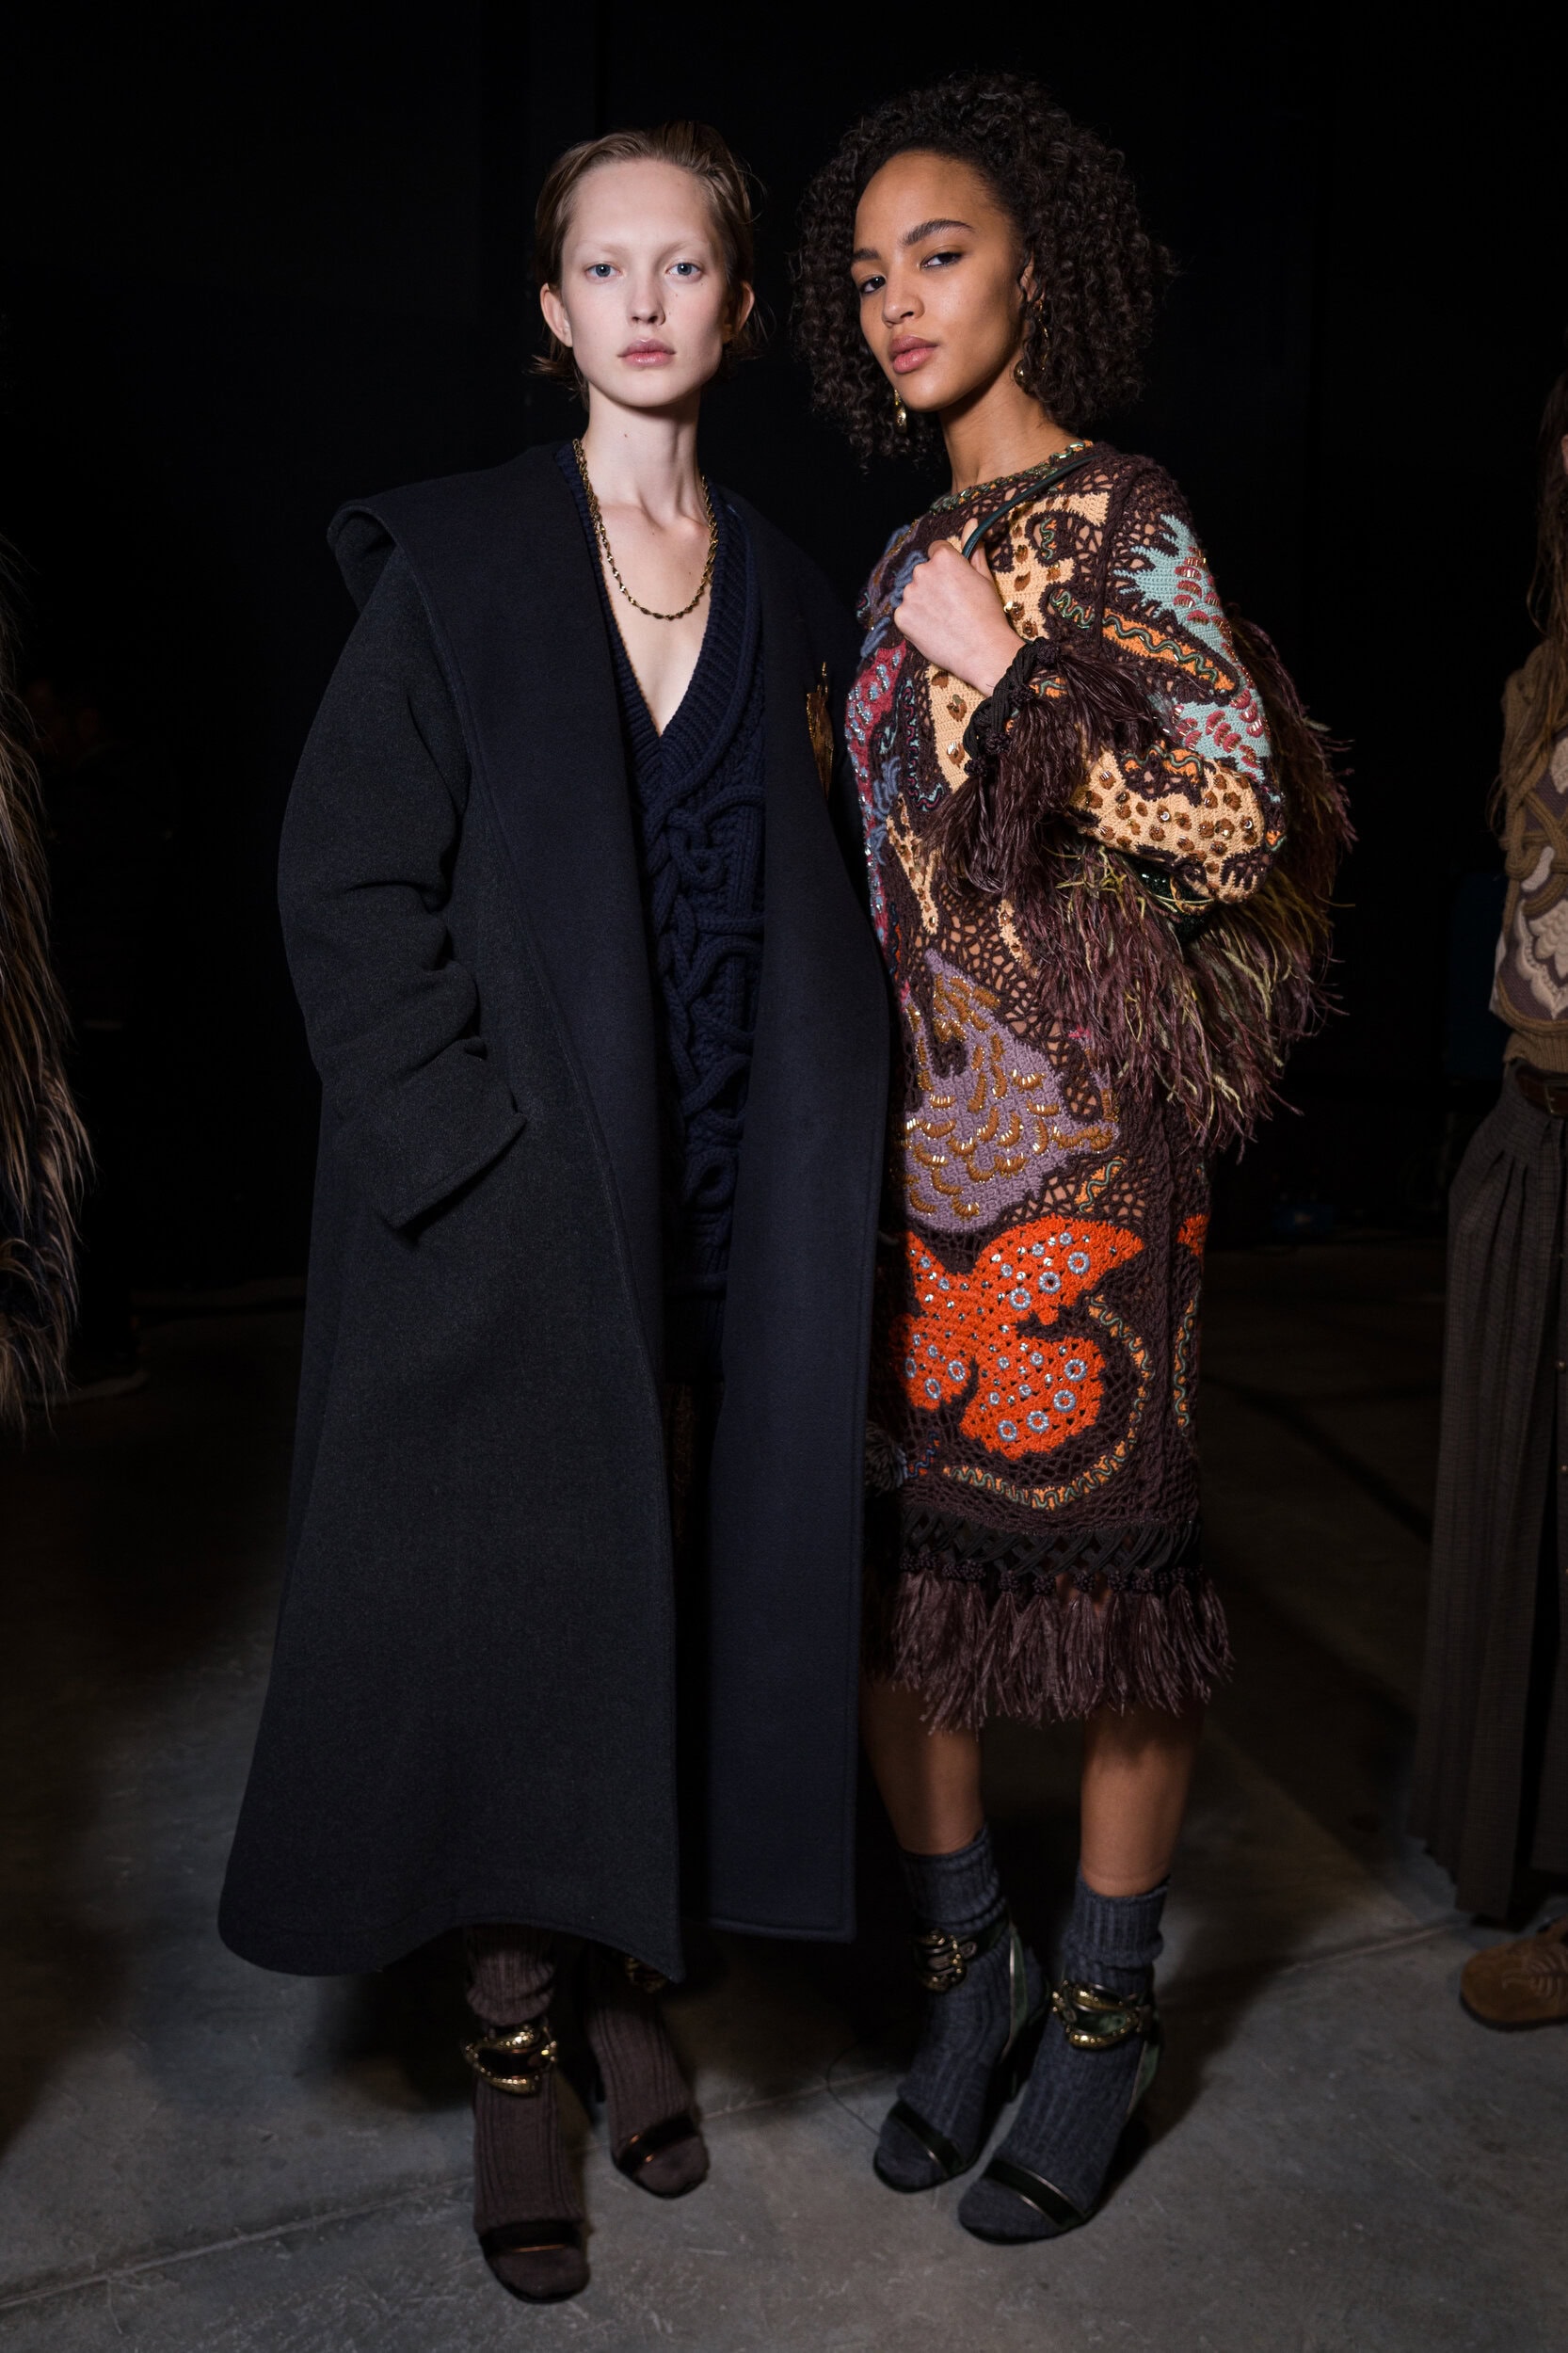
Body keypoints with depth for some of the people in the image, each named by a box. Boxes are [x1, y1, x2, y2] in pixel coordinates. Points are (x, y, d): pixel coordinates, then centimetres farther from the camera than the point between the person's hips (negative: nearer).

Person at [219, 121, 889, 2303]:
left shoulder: (789, 596, 10)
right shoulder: (454, 564, -1)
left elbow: (819, 909, 12)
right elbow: (349, 883, -6)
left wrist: (812, 1174, 2)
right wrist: (473, 1146, -14)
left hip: (723, 1214, 3)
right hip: (510, 1199, -3)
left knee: (680, 1599, 10)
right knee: (510, 1609, 4)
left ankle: (632, 1984, 29)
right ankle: (514, 2047, 21)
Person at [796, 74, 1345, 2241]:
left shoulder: (1114, 521, -5)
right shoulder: (917, 554, 16)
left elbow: (1234, 822, -15)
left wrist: (1001, 671, -15)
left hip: (1071, 1144, -7)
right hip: (902, 1124, 7)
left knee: (1101, 1553, 3)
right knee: (881, 1556, 8)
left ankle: (1106, 2008, 24)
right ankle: (970, 1965, 28)